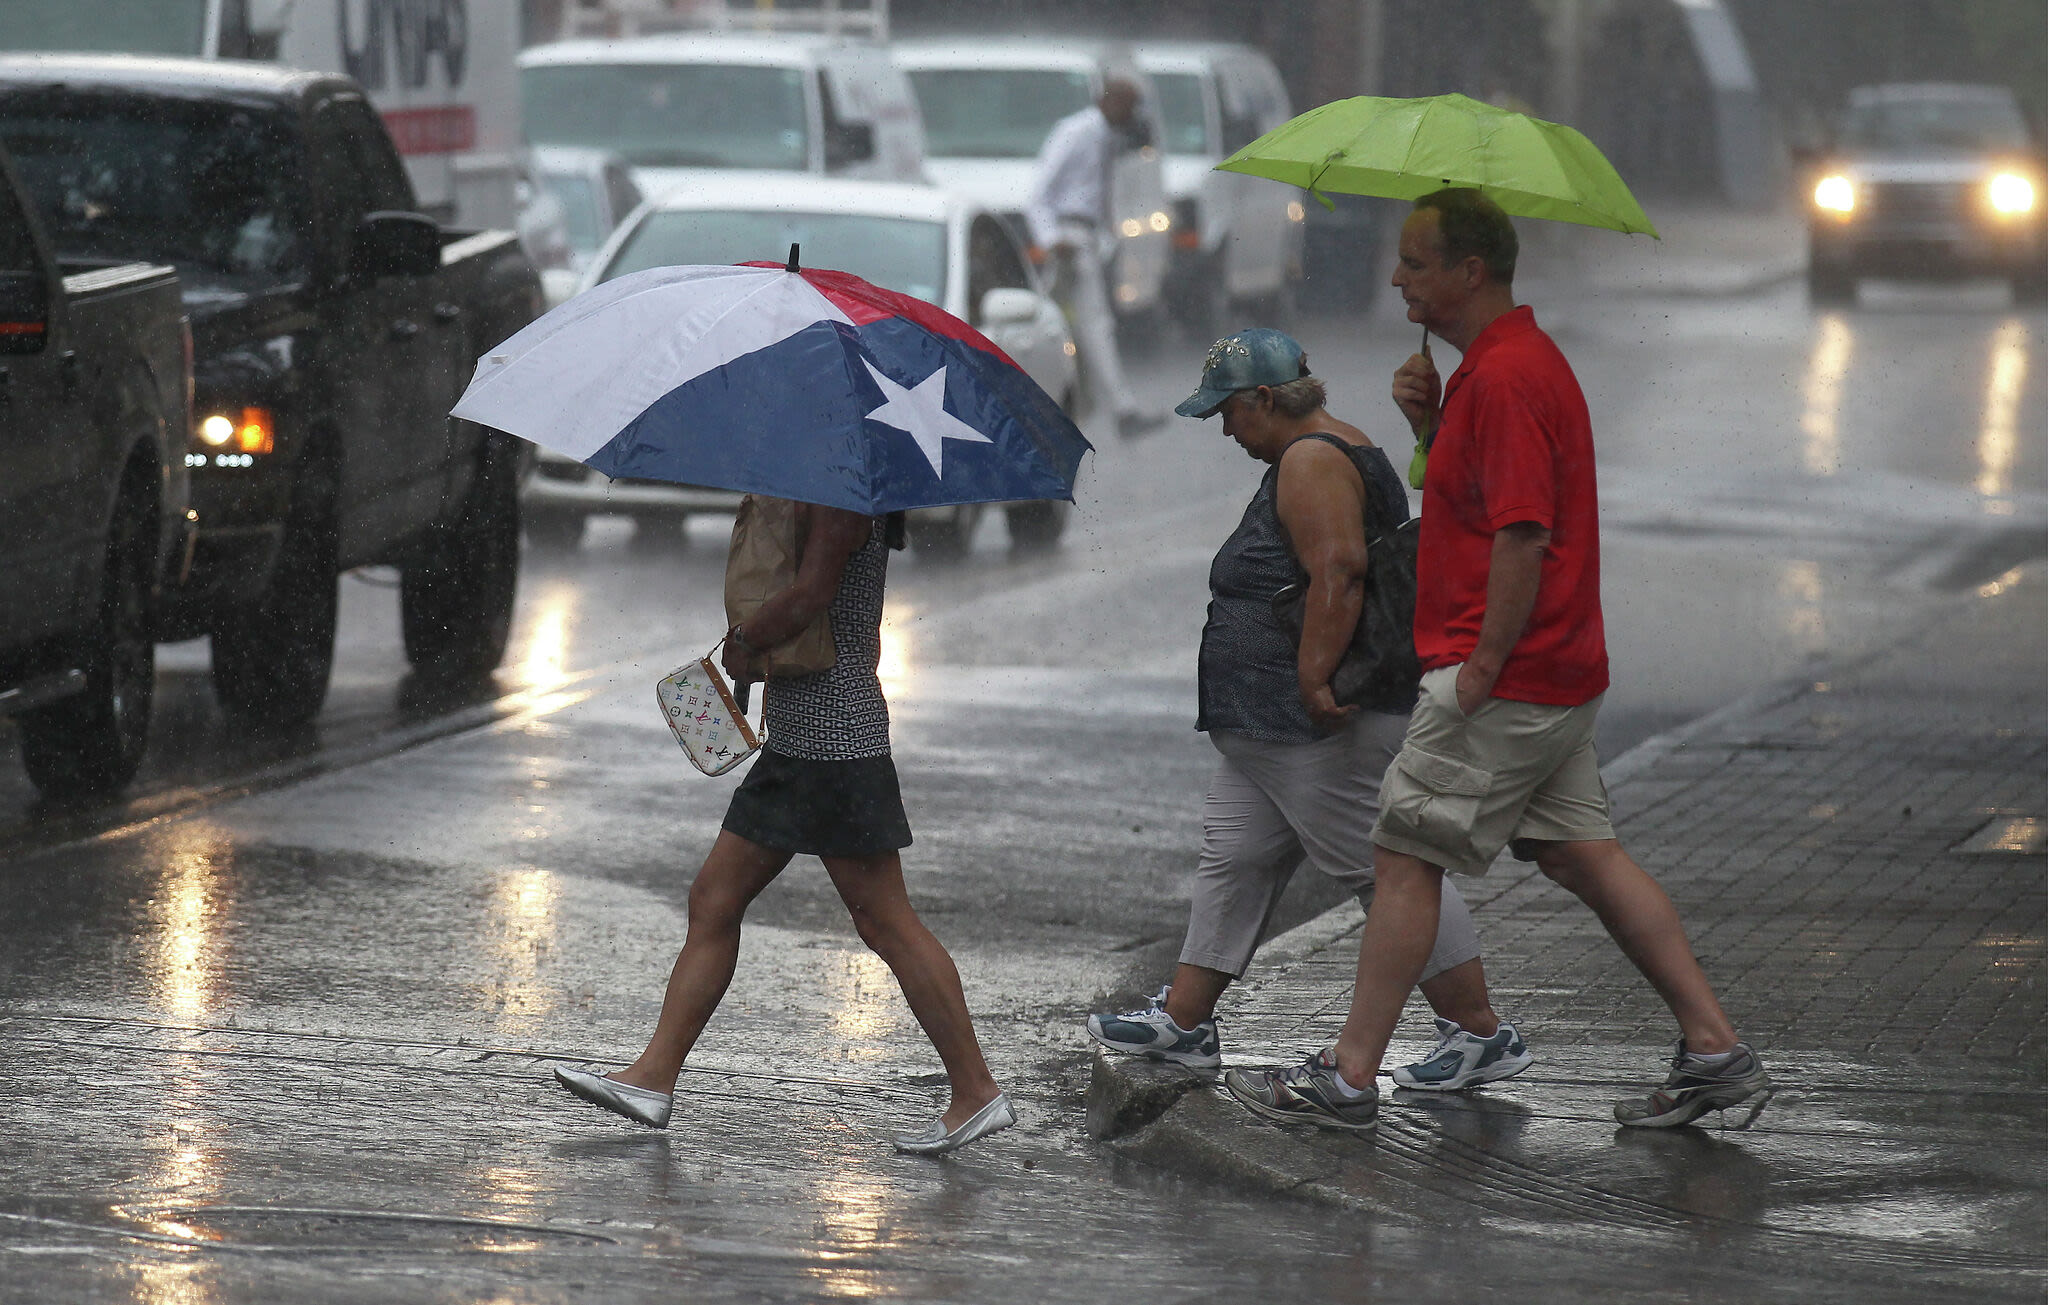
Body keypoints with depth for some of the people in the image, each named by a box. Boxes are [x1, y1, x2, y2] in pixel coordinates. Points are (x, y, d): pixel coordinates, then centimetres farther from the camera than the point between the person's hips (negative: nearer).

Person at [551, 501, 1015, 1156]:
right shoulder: (832, 500, 16)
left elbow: (811, 594, -25)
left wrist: (742, 641, -9)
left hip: (835, 735, -11)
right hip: (794, 741, 11)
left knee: (885, 922, -7)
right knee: (713, 902, 10)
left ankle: (977, 1092, -3)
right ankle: (653, 1078, 12)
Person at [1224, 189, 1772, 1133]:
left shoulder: (1504, 376, -19)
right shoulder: (1514, 358, 15)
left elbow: (1525, 533, -24)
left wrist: (1481, 669, -21)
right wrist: (1427, 418, 5)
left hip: (1505, 677, -10)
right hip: (1559, 675, 10)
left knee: (1406, 858, -5)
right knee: (1584, 858, 12)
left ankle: (1348, 1077, -1)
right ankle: (1714, 1050, 10)